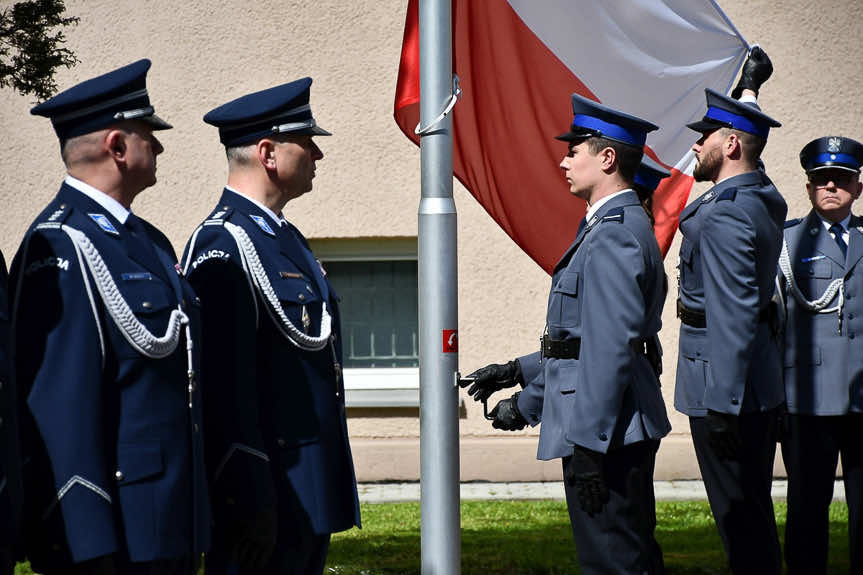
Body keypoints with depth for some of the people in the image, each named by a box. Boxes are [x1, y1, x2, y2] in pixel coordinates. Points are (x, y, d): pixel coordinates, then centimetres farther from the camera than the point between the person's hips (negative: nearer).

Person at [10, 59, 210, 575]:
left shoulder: (150, 241, 16)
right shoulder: (60, 246, -13)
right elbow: (61, 406, -19)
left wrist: (194, 529, 18)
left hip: (173, 527, 9)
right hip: (115, 533, -9)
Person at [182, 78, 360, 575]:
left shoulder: (287, 237, 17)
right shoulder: (226, 245, -15)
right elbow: (226, 385, -21)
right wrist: (250, 503, -23)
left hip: (312, 495, 10)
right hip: (267, 491, -10)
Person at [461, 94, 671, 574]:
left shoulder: (614, 236, -17)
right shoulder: (621, 225, 17)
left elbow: (611, 349, -24)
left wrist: (558, 427, -24)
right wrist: (520, 372, 21)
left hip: (607, 433, -11)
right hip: (621, 434, 11)